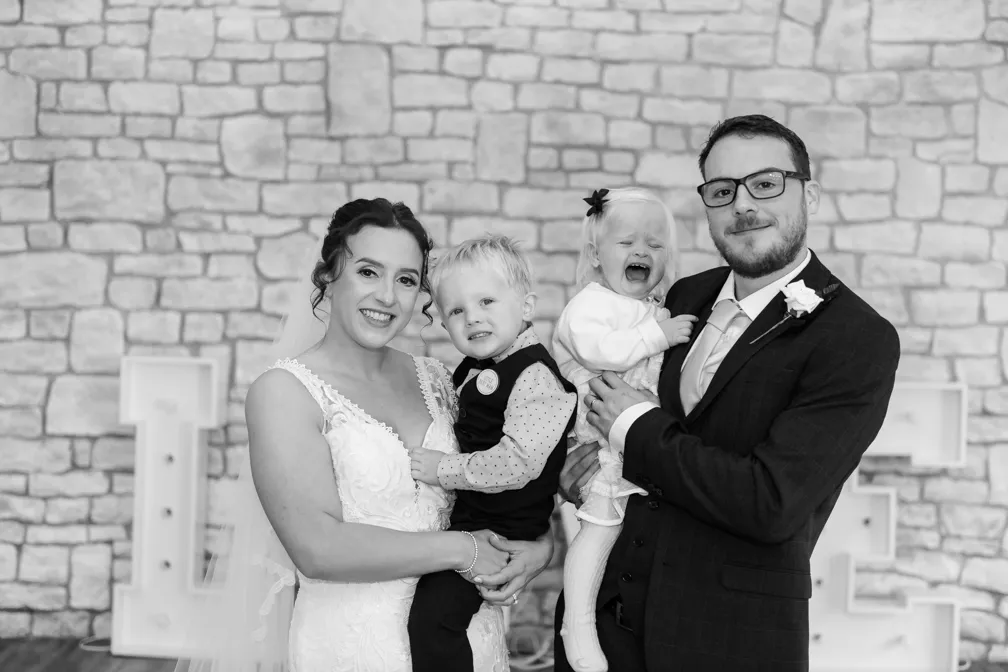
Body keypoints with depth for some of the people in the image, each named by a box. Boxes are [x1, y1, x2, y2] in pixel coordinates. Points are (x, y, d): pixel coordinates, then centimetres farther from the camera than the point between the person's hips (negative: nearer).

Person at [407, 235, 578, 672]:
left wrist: (444, 470, -20)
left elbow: (517, 462, -29)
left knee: (432, 614, -15)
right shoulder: (475, 369, 9)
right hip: (463, 514, 10)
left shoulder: (535, 376, -21)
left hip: (501, 528, -10)